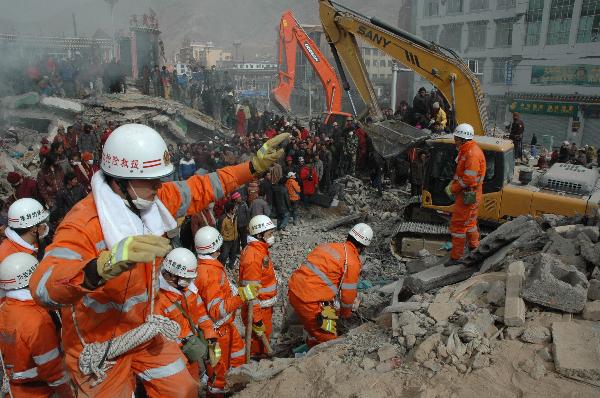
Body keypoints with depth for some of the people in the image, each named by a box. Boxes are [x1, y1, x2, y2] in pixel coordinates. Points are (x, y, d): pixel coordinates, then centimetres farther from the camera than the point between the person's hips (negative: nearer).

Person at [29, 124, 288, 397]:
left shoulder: (155, 198, -12)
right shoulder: (84, 224, -31)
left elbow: (202, 188, 1)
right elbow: (44, 285, -46)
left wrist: (257, 164, -4)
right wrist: (106, 265, -65)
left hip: (142, 328, 6)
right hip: (99, 345, -5)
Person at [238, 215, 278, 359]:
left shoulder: (261, 249, 5)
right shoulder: (253, 256, -28)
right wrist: (257, 319, -24)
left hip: (265, 305, 10)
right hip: (257, 309, -10)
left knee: (265, 334, 25)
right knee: (258, 338, 7)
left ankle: (262, 356, 43)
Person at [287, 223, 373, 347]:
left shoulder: (329, 246, 15)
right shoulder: (352, 262, -9)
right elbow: (348, 294, -2)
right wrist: (346, 313, 19)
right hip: (310, 301, -9)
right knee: (328, 340, 7)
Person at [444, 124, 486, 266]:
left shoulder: (472, 154, -23)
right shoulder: (466, 151, 11)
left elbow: (468, 179, -26)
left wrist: (452, 188, -16)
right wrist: (452, 183, 4)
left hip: (468, 194, -11)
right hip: (469, 194, 11)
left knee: (458, 224, -5)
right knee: (469, 221, 23)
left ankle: (456, 257, 3)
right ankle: (475, 248, 40)